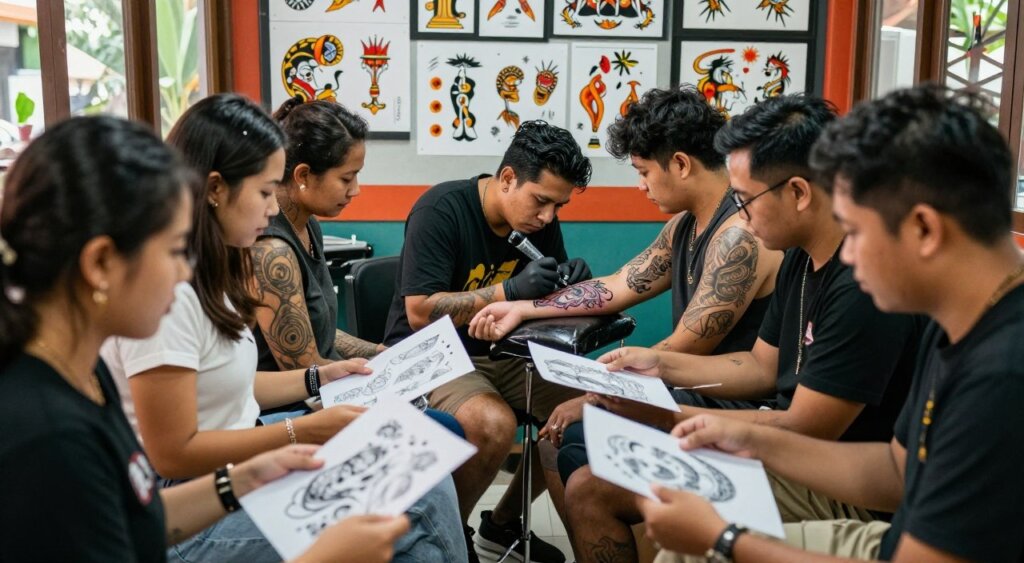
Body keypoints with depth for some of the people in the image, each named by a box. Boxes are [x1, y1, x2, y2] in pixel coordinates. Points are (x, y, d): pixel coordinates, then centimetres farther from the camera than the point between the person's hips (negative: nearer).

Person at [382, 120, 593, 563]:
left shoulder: (540, 220, 0)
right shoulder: (441, 209, -19)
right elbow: (420, 314, -24)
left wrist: (570, 284, -16)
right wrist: (511, 290, -30)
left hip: (500, 352, 7)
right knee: (494, 424, -33)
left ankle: (503, 524, 13)